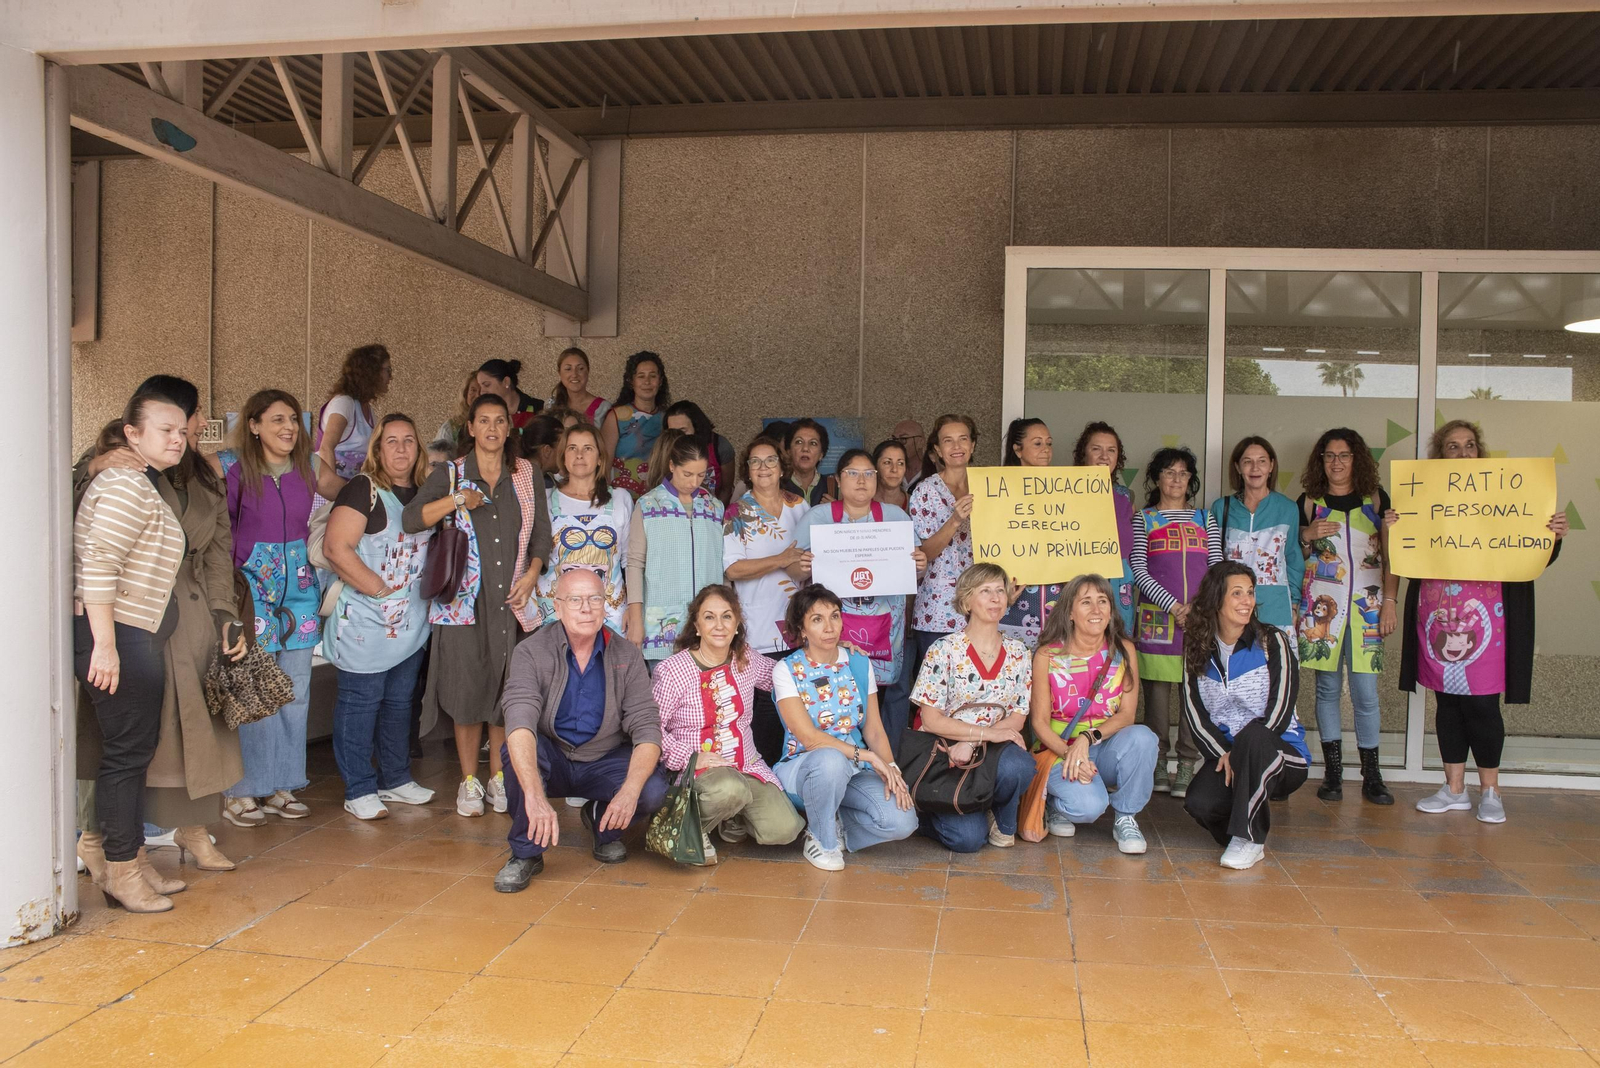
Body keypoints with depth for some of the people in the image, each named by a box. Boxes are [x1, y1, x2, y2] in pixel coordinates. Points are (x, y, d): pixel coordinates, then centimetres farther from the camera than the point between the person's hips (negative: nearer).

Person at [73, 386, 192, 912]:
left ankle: (131, 860, 25)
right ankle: (120, 871, 6)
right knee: (127, 750, -4)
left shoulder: (144, 485, 18)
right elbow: (98, 564, -22)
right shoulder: (127, 485, -14)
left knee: (136, 749, 15)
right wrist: (104, 645, -24)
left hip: (136, 637, 11)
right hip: (115, 636, -11)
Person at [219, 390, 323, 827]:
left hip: (299, 590, 5)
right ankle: (240, 792, 8)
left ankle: (282, 785, 19)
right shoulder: (234, 470, -4)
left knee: (296, 691, 8)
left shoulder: (308, 469, 9)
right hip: (253, 590, -5)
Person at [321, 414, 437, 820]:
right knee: (360, 703, 1)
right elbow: (336, 547, -19)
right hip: (366, 623, -7)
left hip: (411, 622, 7)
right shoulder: (363, 490, -10)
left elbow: (433, 549, 24)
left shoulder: (423, 493, 10)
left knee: (399, 701, 16)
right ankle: (358, 791, 10)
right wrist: (381, 589, -18)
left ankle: (396, 779, 28)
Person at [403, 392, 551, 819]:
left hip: (512, 599, 2)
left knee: (506, 688, 5)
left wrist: (531, 575, 0)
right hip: (465, 599, -2)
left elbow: (541, 532, 13)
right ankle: (469, 781, 12)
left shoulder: (527, 474, 10)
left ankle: (498, 777, 19)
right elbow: (410, 520, -7)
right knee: (468, 686, -1)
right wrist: (456, 501, -19)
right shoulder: (450, 475, 4)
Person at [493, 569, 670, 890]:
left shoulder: (626, 655, -8)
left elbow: (646, 729, -13)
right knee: (517, 750, -33)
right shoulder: (531, 653, -16)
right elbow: (519, 723, -31)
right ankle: (525, 854, -12)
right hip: (552, 760, -1)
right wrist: (535, 798, -46)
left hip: (606, 761, 1)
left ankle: (602, 820, 9)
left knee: (654, 790, -27)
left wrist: (630, 791, -31)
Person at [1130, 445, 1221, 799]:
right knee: (1157, 689, 0)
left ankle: (1187, 767, 5)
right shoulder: (1143, 519, 8)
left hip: (1201, 617, 2)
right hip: (1158, 616, -2)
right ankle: (1157, 764, 8)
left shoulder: (1205, 519, 16)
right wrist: (1173, 605, -10)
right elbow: (1138, 570, -1)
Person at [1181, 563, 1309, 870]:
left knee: (1252, 737, -39)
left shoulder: (1271, 641, -3)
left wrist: (1240, 752, -18)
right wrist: (1223, 753, -16)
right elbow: (1194, 712, -1)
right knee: (1199, 803, -28)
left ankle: (1248, 839, -24)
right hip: (1223, 753, 3)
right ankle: (1251, 818, 8)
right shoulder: (1198, 649, 5)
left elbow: (1281, 709, -11)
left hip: (1282, 755, -2)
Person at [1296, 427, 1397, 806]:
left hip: (1366, 604, 0)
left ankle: (1371, 775, 8)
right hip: (1322, 604, 0)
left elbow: (1390, 555, 7)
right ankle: (1333, 771, 11)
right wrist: (1307, 535, -7)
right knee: (1328, 687, 3)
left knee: (1365, 691, -2)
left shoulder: (1376, 499, 8)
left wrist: (1389, 601, -1)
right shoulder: (1309, 502, 7)